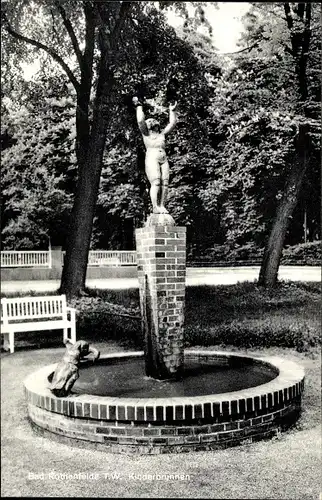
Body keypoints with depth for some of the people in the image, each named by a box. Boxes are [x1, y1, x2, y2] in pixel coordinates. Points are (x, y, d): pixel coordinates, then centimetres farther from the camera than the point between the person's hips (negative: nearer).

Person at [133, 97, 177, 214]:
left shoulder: (161, 133, 24)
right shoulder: (146, 134, 11)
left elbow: (172, 123, 24)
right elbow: (140, 121, -3)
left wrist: (172, 111, 23)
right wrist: (139, 106, 2)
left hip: (163, 160, 5)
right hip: (151, 159, -5)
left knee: (164, 183, -8)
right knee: (156, 183, -19)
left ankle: (162, 206, -9)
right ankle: (155, 207, -22)